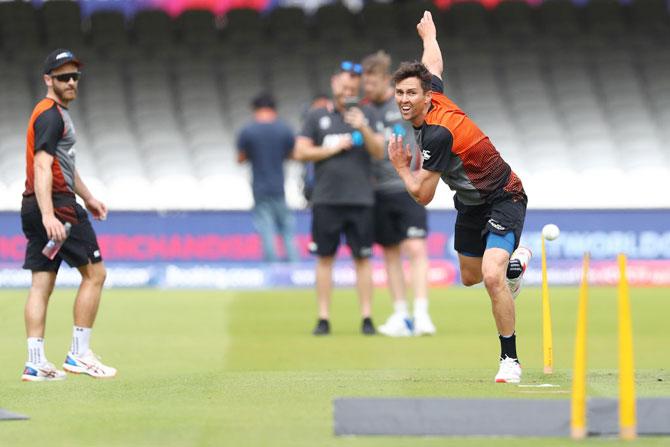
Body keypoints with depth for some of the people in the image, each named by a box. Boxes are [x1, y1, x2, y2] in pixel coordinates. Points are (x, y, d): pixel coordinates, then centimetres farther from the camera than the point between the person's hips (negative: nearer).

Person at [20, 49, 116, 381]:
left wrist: (87, 197, 41)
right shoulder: (51, 115, -12)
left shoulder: (57, 113, 21)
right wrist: (48, 216, -31)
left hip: (37, 209, 10)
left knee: (42, 283, 4)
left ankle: (35, 363, 0)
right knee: (94, 273, -2)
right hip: (55, 204, -10)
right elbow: (42, 168, -22)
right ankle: (79, 354, -2)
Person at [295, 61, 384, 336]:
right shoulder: (317, 117, 10)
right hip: (326, 200, 0)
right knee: (325, 258, 1)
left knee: (362, 259, 0)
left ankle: (367, 318, 3)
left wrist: (363, 128, -17)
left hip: (360, 200, 0)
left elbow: (379, 152, -1)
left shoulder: (366, 115, 10)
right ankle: (323, 319, 4)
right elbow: (301, 152, 4)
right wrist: (333, 149, -5)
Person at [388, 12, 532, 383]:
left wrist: (401, 167, -7)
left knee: (492, 276, -27)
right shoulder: (433, 97, -9)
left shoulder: (438, 134, -32)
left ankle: (510, 359, -17)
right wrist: (429, 34, 35)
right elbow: (433, 64, 15)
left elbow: (423, 196, -24)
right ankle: (515, 262, 54)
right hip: (471, 202, 9)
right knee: (470, 277, 23)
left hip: (503, 198, -9)